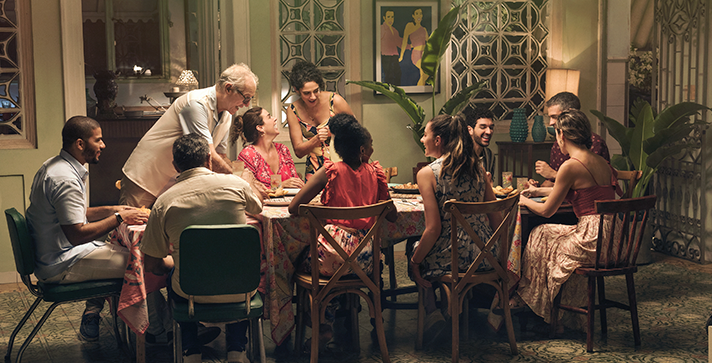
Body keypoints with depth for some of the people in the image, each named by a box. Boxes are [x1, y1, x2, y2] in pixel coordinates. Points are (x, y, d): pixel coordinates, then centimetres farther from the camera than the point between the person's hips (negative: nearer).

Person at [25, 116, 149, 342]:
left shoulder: (53, 166, 10)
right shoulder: (65, 179, -24)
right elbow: (77, 234, -28)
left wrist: (111, 210, 10)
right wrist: (119, 218, -18)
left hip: (49, 255, 11)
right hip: (61, 267, -11)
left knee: (116, 252, 27)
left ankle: (91, 321, 23)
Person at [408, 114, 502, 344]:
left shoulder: (427, 173, -12)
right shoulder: (477, 168, 4)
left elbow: (434, 229, -15)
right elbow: (496, 219, 7)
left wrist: (415, 262, -2)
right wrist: (493, 253, 22)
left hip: (451, 258, -6)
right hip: (485, 257, 6)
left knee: (413, 248, 25)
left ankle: (432, 313, 12)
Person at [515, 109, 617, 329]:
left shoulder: (571, 166, -12)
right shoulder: (601, 162, 13)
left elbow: (547, 211, -4)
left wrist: (524, 201, 17)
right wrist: (540, 191, 41)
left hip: (592, 241, -8)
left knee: (540, 237, 16)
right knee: (549, 233, 24)